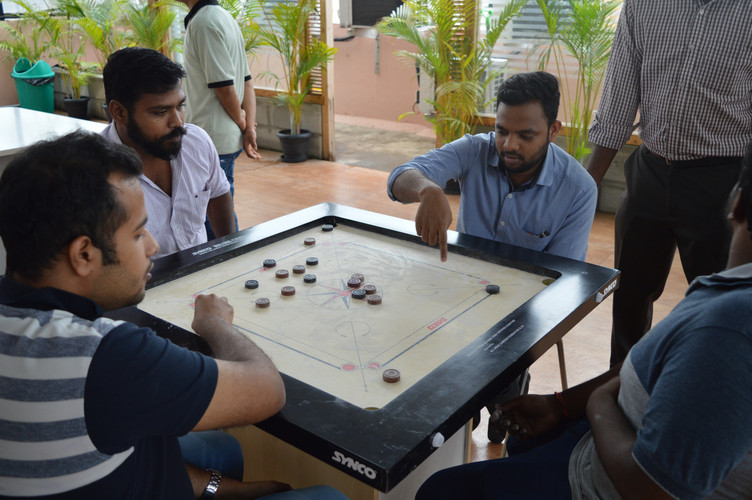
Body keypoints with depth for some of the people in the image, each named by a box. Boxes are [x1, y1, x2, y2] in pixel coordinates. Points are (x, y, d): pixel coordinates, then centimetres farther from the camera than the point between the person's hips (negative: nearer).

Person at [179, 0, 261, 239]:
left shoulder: (203, 22, -15)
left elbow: (224, 87, -19)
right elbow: (247, 82, 13)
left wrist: (243, 124, -3)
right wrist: (249, 129, 5)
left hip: (212, 140, -10)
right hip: (229, 138, 10)